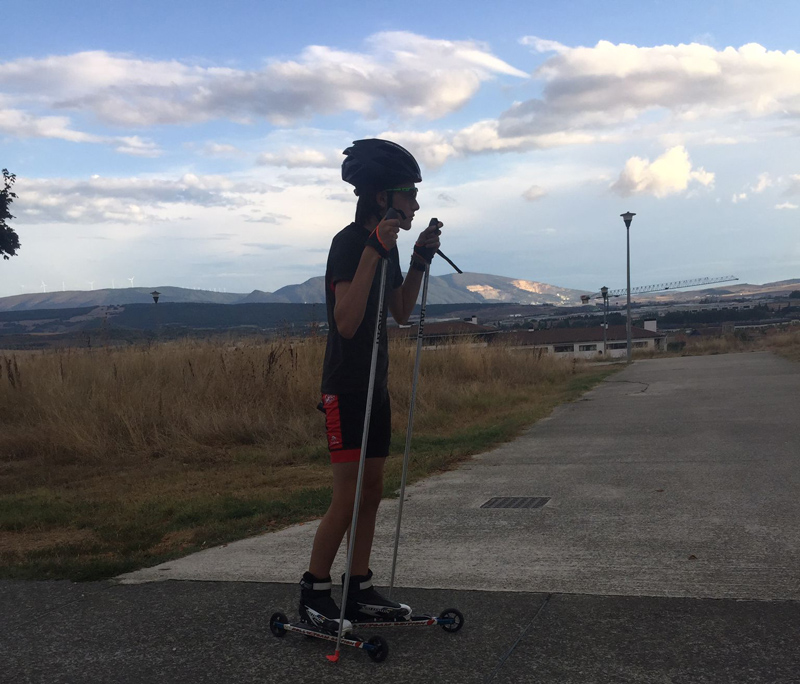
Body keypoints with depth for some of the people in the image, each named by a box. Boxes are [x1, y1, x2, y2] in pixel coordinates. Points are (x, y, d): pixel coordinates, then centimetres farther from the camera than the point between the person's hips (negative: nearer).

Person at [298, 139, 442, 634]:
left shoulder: (386, 244, 12)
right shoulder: (350, 242, -16)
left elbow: (401, 313, 20)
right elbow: (346, 322, -27)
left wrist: (420, 260, 11)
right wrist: (374, 251, -31)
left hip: (375, 385, 9)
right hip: (345, 386, -9)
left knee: (372, 491, 10)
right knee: (349, 497, -9)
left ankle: (360, 591, 19)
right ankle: (314, 593, 6)